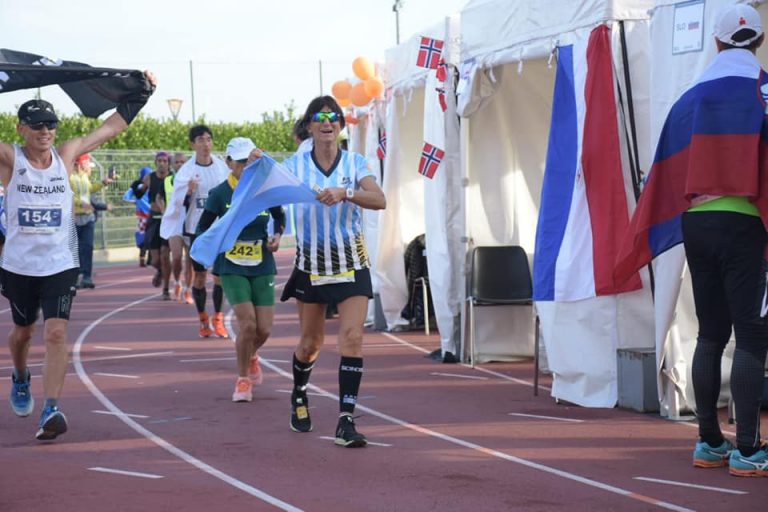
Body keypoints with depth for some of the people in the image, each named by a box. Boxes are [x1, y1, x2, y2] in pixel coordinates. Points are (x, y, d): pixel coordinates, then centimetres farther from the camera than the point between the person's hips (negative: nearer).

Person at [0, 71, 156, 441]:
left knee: (56, 333, -14)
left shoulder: (66, 155, 1)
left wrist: (141, 95, 12)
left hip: (60, 265, 0)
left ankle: (51, 409, -18)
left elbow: (112, 128, 11)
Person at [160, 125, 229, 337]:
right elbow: (178, 202, -6)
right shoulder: (186, 171, -5)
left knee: (220, 273, -2)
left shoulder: (221, 167, 1)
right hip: (196, 227, -1)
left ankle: (218, 318, 8)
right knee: (200, 274, 4)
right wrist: (189, 191, -24)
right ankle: (202, 319, 17)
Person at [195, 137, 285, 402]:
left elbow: (279, 216, 17)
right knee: (248, 324, -16)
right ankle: (242, 380, 6)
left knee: (264, 329, -1)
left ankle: (251, 356, 37)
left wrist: (277, 235, -1)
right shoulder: (219, 194, -7)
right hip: (232, 268, -3)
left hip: (262, 267, 3)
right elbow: (202, 228, 0)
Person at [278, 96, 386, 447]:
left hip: (352, 263, 0)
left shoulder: (355, 163, -4)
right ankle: (299, 397, 41)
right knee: (311, 342, 10)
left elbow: (379, 200, -18)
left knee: (352, 337, -13)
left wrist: (344, 193, -35)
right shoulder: (295, 165, -2)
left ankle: (346, 420, -12)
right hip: (311, 264, 0)